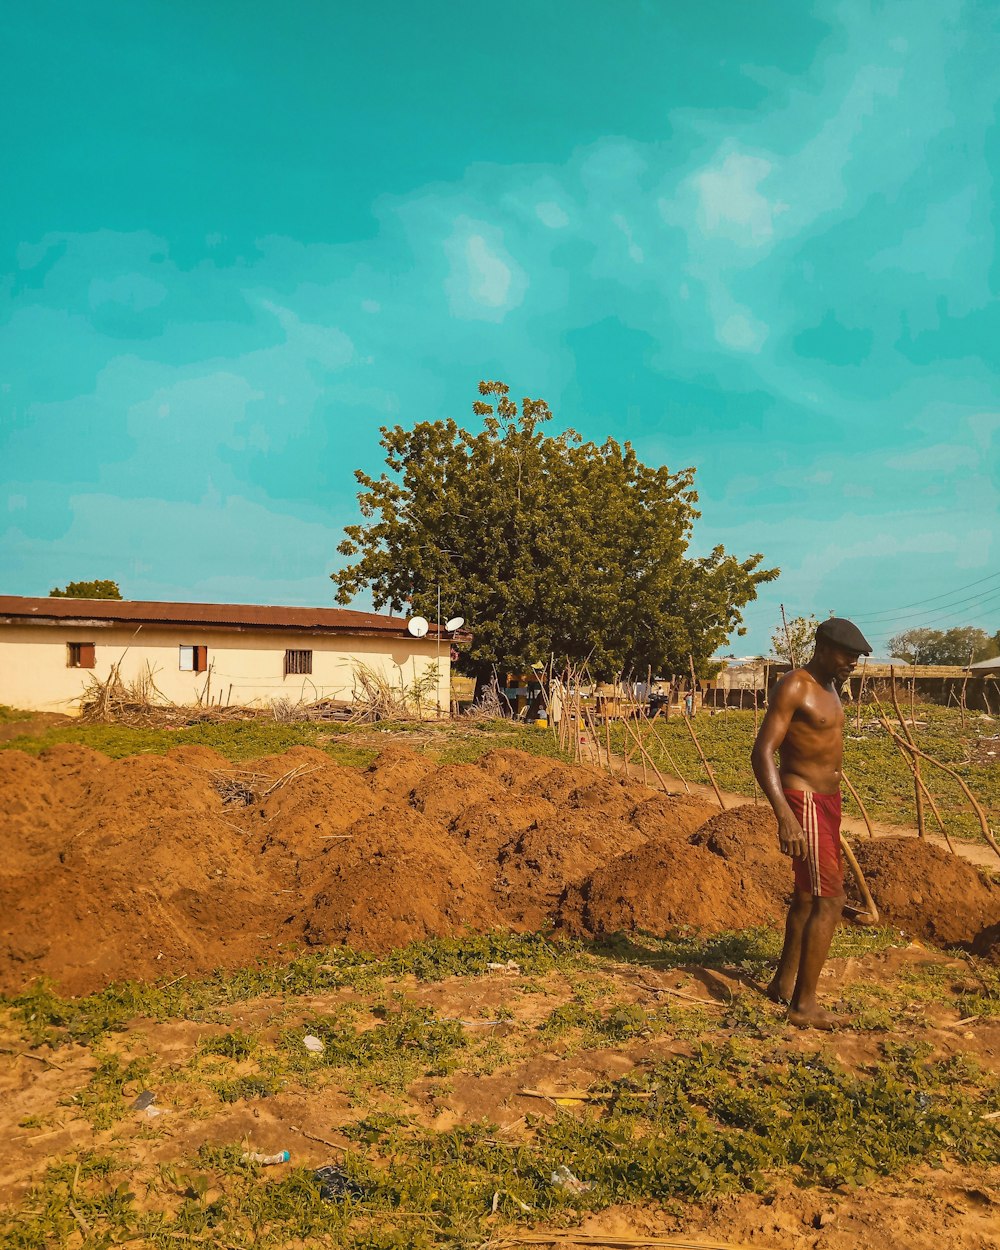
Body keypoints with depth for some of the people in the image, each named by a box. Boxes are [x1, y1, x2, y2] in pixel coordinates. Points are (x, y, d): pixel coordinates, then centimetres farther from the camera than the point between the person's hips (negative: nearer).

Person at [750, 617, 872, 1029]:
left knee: (809, 896, 17)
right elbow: (762, 752, -24)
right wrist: (785, 816, -33)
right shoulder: (793, 687, -17)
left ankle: (783, 983, 31)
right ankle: (804, 1007, -1)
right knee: (828, 900, -10)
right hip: (803, 801, -10)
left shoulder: (830, 688, 13)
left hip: (827, 799, 10)